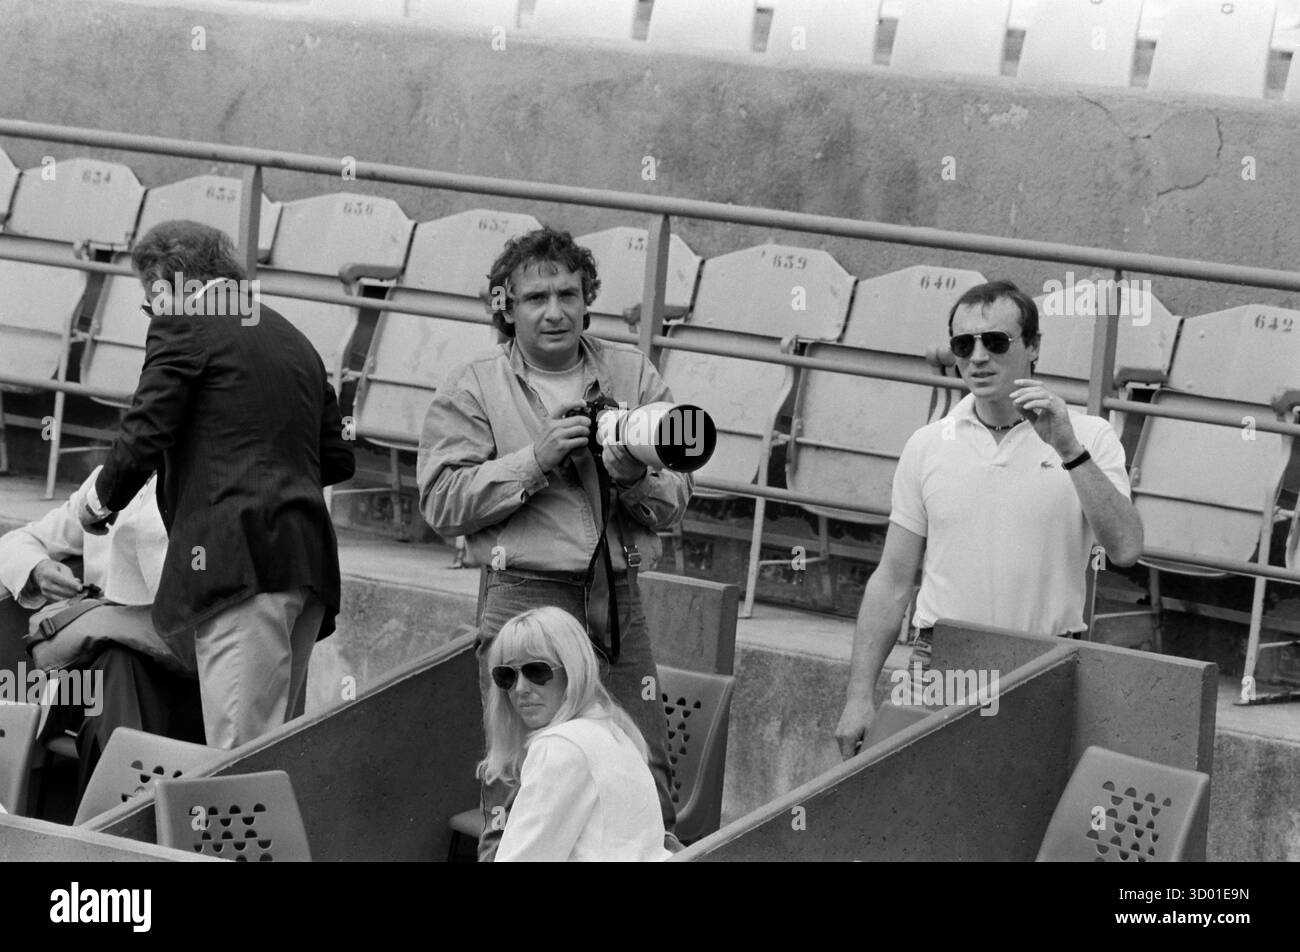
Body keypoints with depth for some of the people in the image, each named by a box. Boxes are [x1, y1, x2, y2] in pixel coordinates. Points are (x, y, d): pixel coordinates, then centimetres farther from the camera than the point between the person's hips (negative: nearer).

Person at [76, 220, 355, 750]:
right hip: (310, 560, 8)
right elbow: (337, 459, 22)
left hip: (239, 557, -8)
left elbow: (145, 434, -6)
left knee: (241, 753, -13)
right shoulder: (296, 342, 22)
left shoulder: (184, 324, 1)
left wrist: (101, 500, 11)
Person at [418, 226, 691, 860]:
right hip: (525, 599, -3)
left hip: (619, 601, 3)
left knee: (647, 788, 3)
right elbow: (441, 502, -6)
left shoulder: (632, 375, 11)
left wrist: (634, 477, -13)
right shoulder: (474, 389, 4)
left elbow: (674, 502, 10)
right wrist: (535, 459, -13)